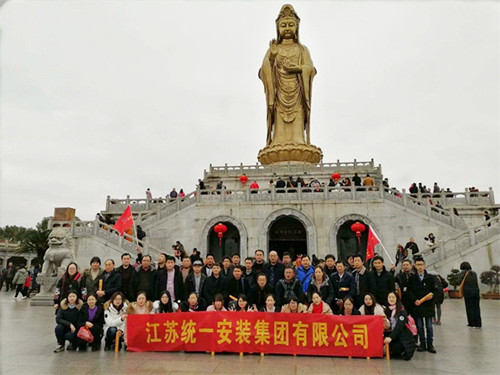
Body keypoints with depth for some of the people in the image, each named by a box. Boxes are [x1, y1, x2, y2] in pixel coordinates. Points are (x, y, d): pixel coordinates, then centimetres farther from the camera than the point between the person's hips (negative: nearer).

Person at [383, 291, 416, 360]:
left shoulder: (402, 310, -12)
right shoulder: (388, 310, 8)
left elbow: (399, 326, -23)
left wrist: (391, 337, -33)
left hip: (404, 337, -6)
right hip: (395, 336, 6)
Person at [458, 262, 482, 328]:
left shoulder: (463, 272, -3)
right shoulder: (474, 273, 11)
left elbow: (459, 281, -6)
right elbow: (476, 282, 10)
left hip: (467, 292, -4)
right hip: (476, 291, 4)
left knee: (469, 308, 3)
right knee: (476, 307, 9)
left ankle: (472, 323, 5)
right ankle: (478, 323, 11)